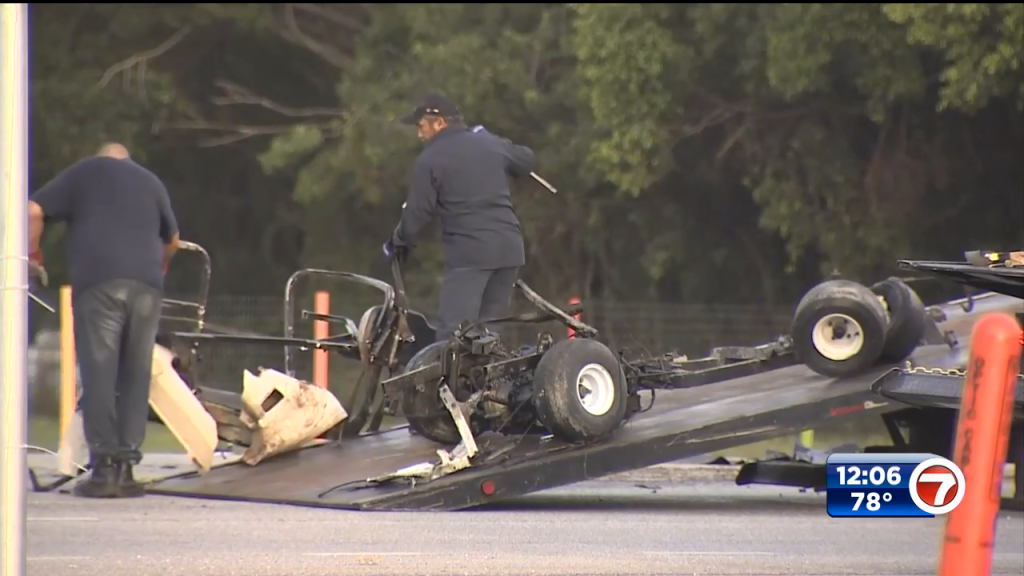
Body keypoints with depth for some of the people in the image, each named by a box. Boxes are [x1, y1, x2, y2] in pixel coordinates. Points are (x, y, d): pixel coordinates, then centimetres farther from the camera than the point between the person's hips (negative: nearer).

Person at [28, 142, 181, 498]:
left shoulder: (81, 173, 16)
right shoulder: (150, 181, 26)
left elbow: (34, 211, 6)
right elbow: (172, 240, 34)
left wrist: (32, 252, 20)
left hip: (97, 282, -3)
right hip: (147, 285, 3)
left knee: (99, 373, -4)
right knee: (136, 375, 6)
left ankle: (104, 466, -11)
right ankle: (127, 466, 3)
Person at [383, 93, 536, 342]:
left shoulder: (430, 160, -3)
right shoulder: (492, 144, 14)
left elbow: (418, 213, -3)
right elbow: (526, 161, 32)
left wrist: (398, 243, 13)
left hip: (468, 251, -6)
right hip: (509, 250, 6)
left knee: (453, 333, -8)